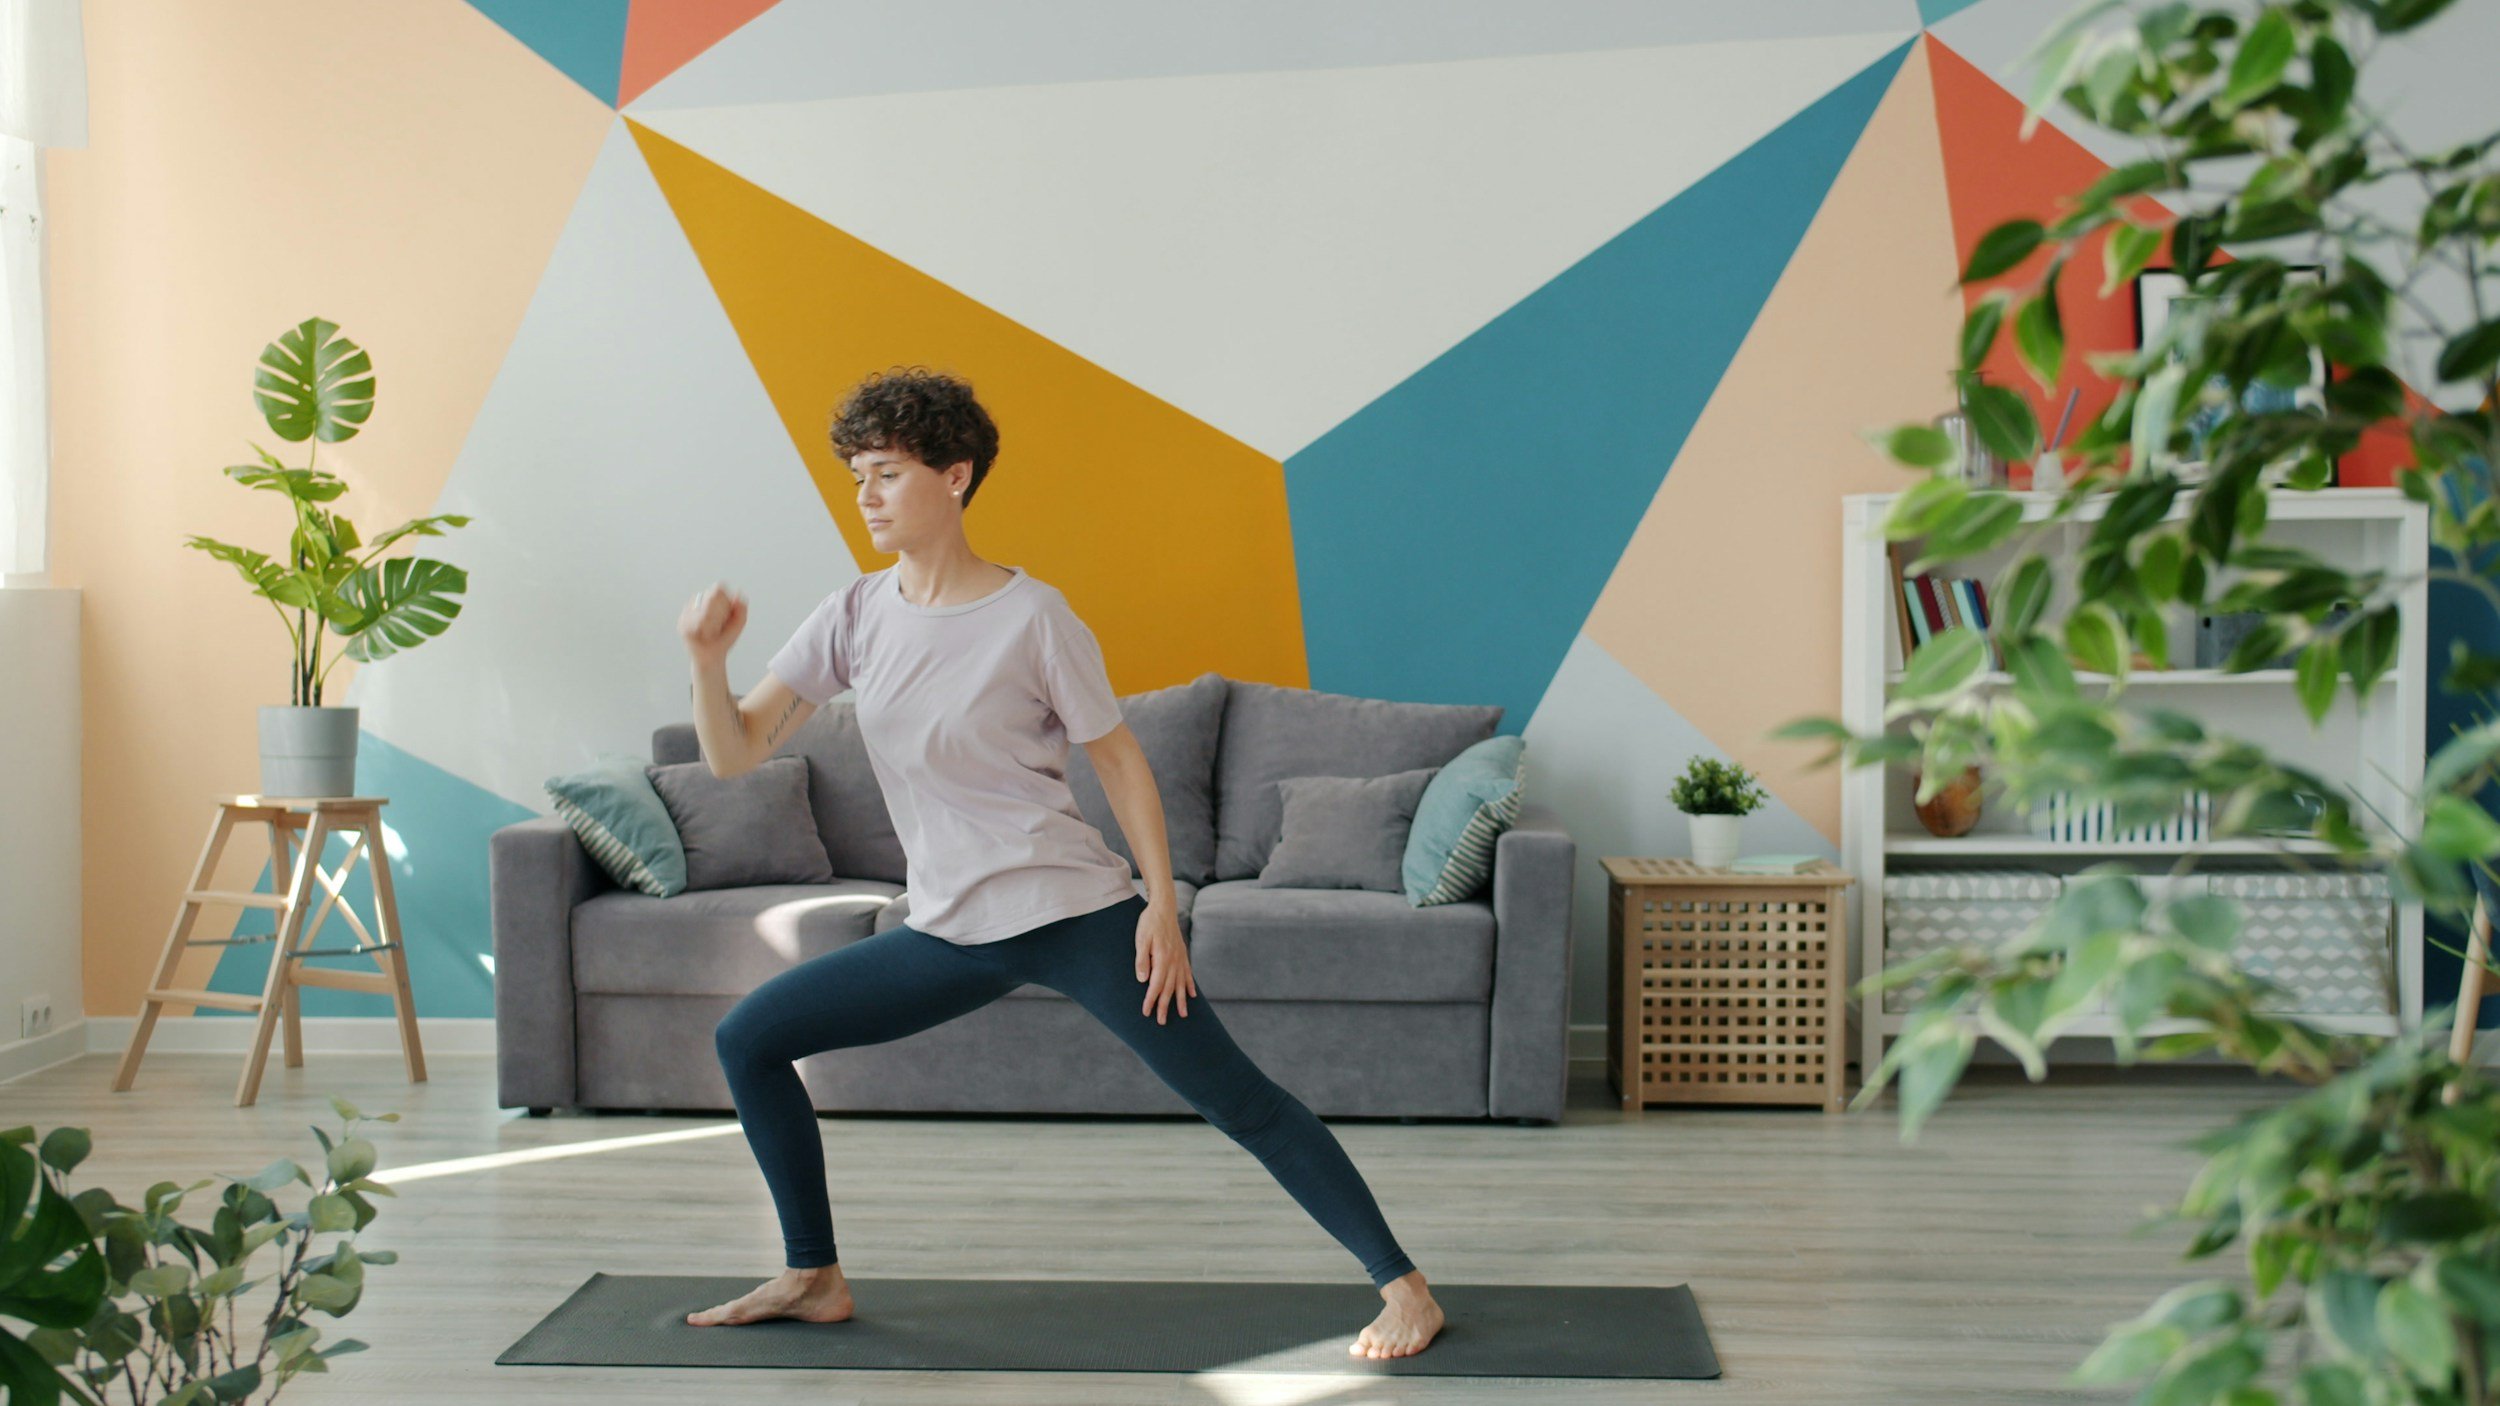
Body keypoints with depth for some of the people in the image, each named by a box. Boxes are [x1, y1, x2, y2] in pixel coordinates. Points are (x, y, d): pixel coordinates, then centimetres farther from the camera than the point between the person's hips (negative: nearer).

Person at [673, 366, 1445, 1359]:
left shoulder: (1032, 616, -10)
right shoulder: (852, 619, 3)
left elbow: (1119, 760, -4)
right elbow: (734, 751, 0)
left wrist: (1162, 906, -10)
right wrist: (708, 660, -18)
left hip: (1072, 914, -6)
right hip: (948, 934, 6)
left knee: (1233, 1098, -9)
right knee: (748, 1038, 5)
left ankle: (1405, 1291, 0)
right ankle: (814, 1280, 17)